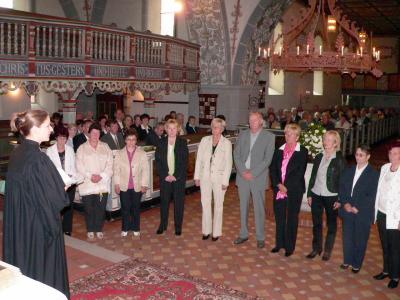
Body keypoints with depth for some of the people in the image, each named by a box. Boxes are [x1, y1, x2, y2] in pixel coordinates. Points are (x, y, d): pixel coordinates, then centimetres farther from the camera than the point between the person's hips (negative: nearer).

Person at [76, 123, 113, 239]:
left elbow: (109, 165, 2)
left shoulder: (105, 147, 8)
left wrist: (101, 176, -11)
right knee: (88, 209, 5)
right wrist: (90, 176, -13)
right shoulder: (82, 148, 4)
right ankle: (90, 230, 21)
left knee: (101, 208, 5)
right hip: (87, 185, -1)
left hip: (102, 184, 1)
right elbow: (79, 166, -3)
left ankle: (99, 229, 21)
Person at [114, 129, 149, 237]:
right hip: (124, 186, 1)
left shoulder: (142, 153, 0)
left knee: (136, 208, 9)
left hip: (137, 186, 0)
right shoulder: (119, 154, 4)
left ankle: (136, 229, 22)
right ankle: (125, 229, 21)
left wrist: (144, 184, -5)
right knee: (125, 208, 6)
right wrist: (117, 184, -3)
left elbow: (145, 170, -1)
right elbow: (116, 169, 2)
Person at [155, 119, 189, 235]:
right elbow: (157, 161, 1)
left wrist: (176, 176, -13)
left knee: (179, 202, 5)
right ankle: (163, 225, 23)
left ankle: (178, 227, 17)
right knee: (164, 201, 8)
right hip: (165, 177, 1)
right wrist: (165, 175, -9)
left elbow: (185, 161, -5)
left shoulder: (182, 143, -1)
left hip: (179, 177, -1)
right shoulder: (161, 143, 3)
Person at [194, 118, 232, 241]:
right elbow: (199, 159, 4)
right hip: (205, 176, 2)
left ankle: (216, 232, 21)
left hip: (219, 177, -2)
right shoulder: (205, 140, 1)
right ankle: (206, 230, 22)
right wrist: (197, 176, 1)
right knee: (205, 203, 8)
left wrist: (225, 181, -9)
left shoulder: (227, 143, -6)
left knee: (218, 205, 9)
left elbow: (228, 163, -6)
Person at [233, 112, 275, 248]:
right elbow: (236, 154, 3)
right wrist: (243, 171, -9)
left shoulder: (269, 137, -4)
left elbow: (267, 159, -9)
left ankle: (260, 237, 15)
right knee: (243, 207, 12)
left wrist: (253, 173, -14)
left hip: (258, 178, -3)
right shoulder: (243, 135, 7)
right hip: (242, 176, 4)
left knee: (259, 208, 3)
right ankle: (243, 234, 24)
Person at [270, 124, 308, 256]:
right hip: (278, 189, 4)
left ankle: (290, 247, 17)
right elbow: (273, 169, 3)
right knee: (279, 217, 10)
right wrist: (278, 184, -11)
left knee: (292, 218, 6)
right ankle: (279, 243, 24)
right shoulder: (279, 151, 8)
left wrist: (286, 187, -15)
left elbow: (299, 173, -10)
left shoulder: (302, 152, -4)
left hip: (294, 190, -4)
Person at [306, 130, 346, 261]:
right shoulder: (318, 157, 5)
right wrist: (309, 194, 7)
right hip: (316, 195, 4)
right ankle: (316, 248, 25)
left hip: (331, 197, -4)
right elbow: (313, 177, 9)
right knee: (316, 223, 11)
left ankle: (327, 250, 22)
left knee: (331, 224, 10)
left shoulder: (340, 160, -8)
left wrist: (340, 200, -10)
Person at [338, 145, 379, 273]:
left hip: (363, 213, -4)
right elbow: (341, 188, 6)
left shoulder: (374, 174, -7)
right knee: (347, 238, 13)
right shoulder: (348, 170, 8)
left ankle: (357, 264, 24)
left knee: (360, 240, 8)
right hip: (347, 211, 4)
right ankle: (347, 260, 30)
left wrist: (357, 208, -16)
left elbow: (371, 196, -11)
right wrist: (345, 203, -8)